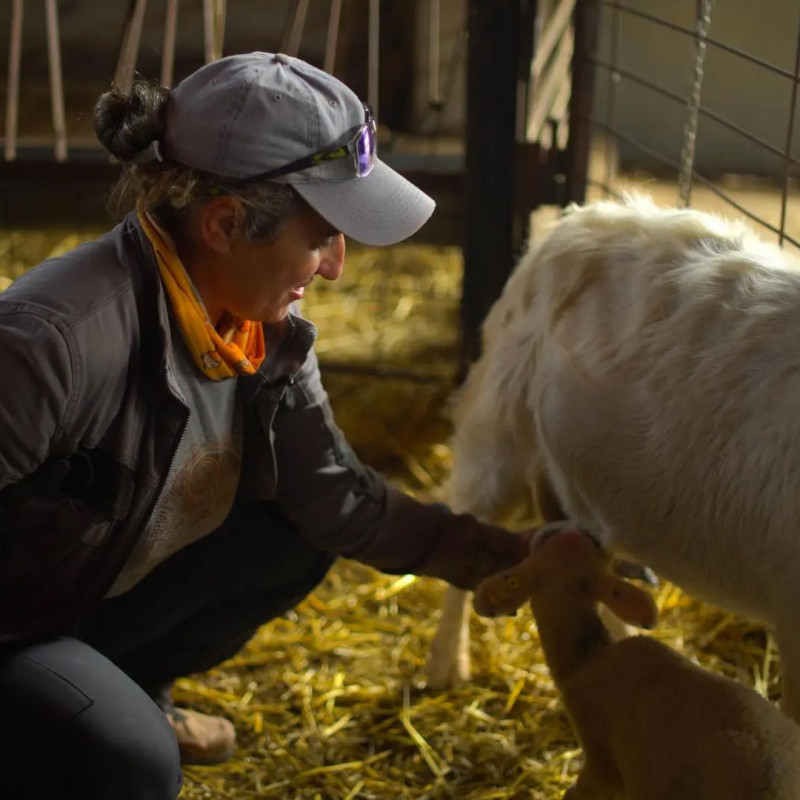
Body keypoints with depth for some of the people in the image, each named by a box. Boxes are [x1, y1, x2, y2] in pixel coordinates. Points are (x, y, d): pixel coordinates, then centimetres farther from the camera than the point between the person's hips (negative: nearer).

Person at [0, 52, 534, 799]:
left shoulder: (263, 331, -9)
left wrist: (521, 559, -9)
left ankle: (126, 692, 18)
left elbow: (337, 498, -5)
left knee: (299, 542, 0)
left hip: (100, 590, 8)